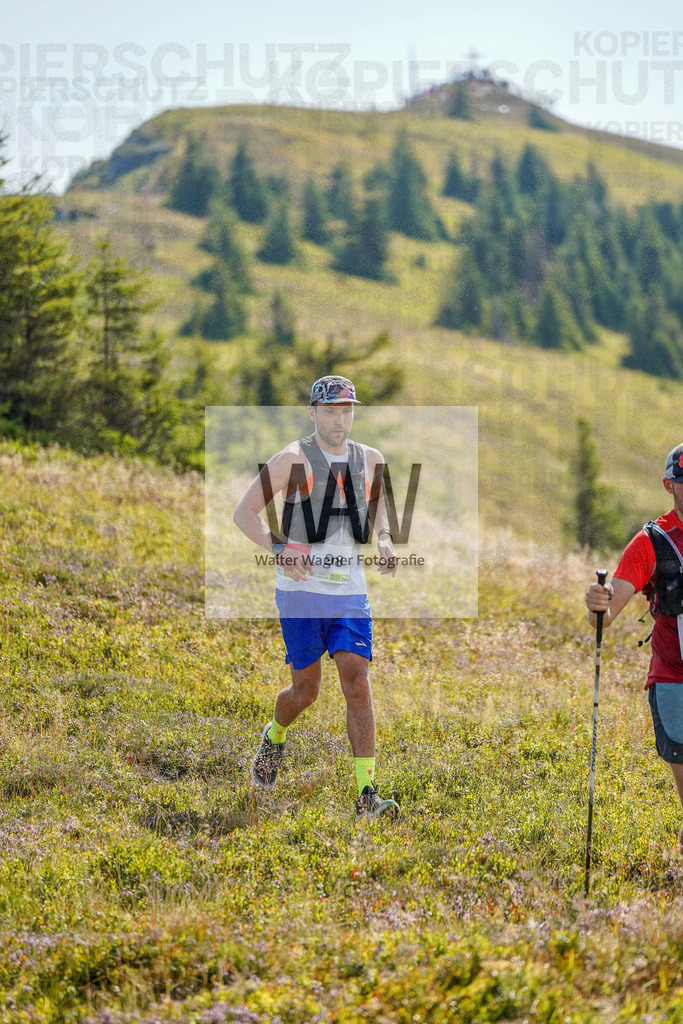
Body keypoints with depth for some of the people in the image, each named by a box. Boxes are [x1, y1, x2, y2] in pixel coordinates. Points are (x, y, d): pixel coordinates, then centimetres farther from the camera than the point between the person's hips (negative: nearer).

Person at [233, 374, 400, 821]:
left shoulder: (371, 460, 8)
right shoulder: (293, 459, -5)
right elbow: (244, 512, -4)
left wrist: (384, 542, 7)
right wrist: (279, 548, -19)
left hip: (351, 591, 3)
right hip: (301, 589, -3)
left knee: (357, 680, -11)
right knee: (306, 690, 4)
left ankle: (366, 793, -14)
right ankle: (274, 737, 40)